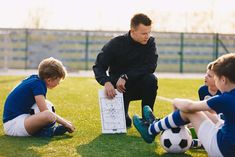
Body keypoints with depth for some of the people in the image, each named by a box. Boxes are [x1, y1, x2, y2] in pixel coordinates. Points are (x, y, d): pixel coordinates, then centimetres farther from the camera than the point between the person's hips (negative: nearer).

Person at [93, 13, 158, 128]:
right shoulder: (116, 44, -12)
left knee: (151, 79, -31)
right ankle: (124, 118, 18)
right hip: (117, 88, -1)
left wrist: (126, 77, -30)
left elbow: (151, 66, -21)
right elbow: (98, 67, -12)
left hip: (138, 86, 1)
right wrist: (106, 82, -34)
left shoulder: (150, 43, -8)